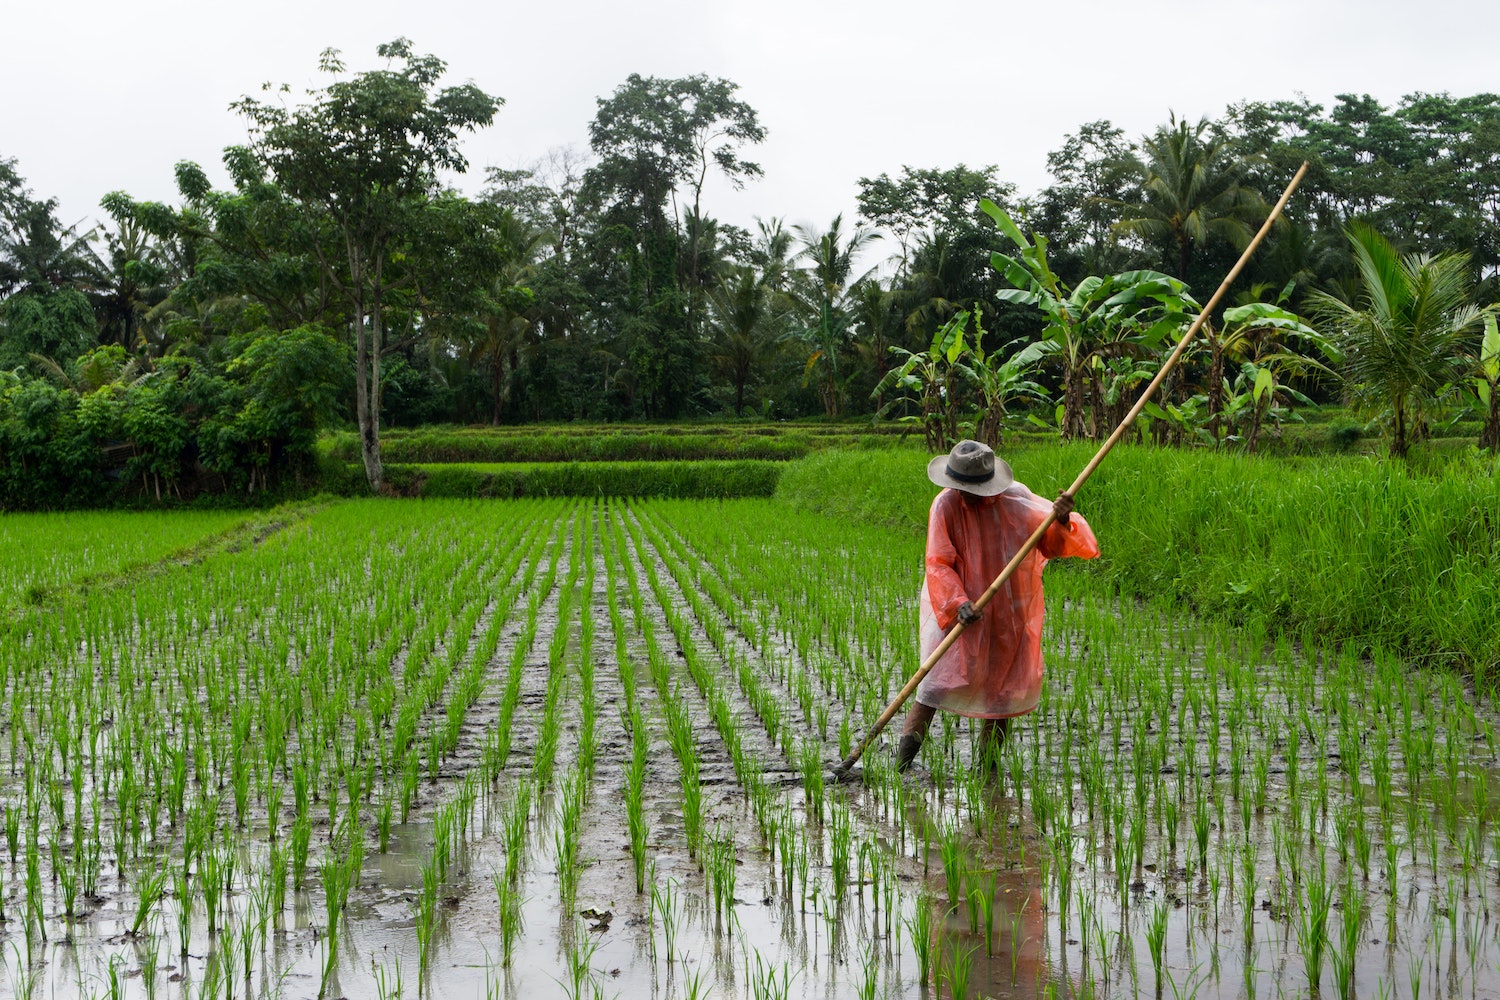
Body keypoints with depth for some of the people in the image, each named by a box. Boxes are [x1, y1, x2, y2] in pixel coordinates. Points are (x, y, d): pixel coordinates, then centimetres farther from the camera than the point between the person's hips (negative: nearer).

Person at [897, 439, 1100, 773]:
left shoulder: (1016, 499, -6)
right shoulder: (946, 505, -12)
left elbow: (1052, 544, 1)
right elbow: (938, 564, -14)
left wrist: (1062, 523, -22)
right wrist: (958, 603, -29)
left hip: (1011, 617, 3)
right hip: (958, 613, -3)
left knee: (1006, 688, 9)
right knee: (939, 680, -13)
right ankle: (901, 763, -14)